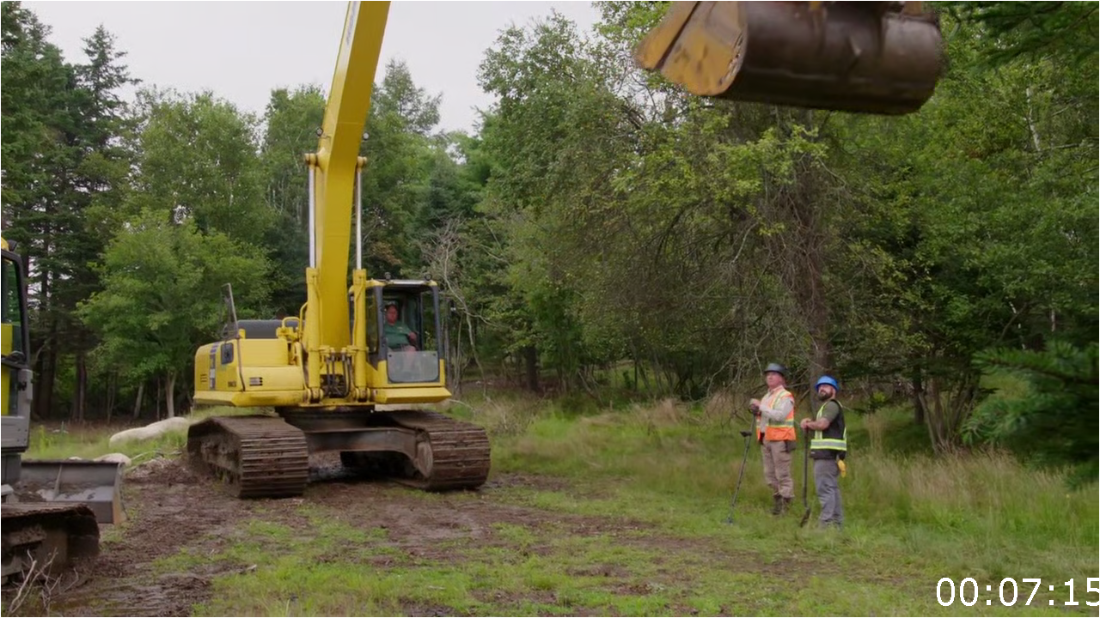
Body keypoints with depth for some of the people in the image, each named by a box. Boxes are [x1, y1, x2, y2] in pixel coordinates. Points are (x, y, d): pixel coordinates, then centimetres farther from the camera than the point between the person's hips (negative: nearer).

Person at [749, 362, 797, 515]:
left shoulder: (786, 396, -6)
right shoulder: (766, 397, 20)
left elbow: (779, 415, -21)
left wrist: (761, 406, -18)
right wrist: (757, 412, 2)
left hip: (780, 439, -8)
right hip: (765, 438, 8)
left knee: (782, 473, -6)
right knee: (770, 473, 10)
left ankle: (786, 501, -2)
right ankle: (777, 499, 19)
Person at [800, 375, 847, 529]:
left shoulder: (832, 405, -9)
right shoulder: (827, 406, 25)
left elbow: (822, 424, -24)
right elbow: (820, 425, 19)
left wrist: (808, 423, -6)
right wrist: (810, 423, 0)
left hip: (827, 454, -11)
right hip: (826, 453, 11)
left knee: (825, 488, -13)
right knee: (831, 487, 15)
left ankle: (827, 524, -15)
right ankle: (837, 522, 22)